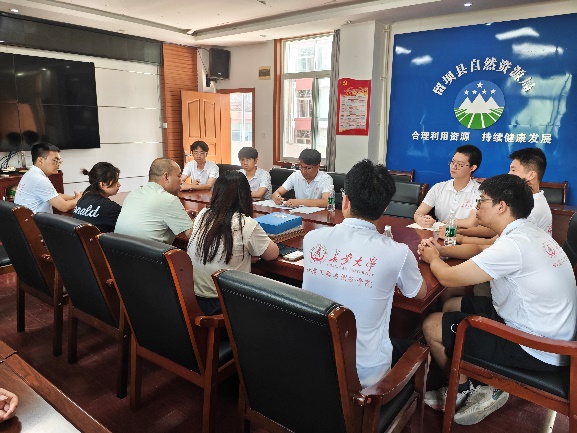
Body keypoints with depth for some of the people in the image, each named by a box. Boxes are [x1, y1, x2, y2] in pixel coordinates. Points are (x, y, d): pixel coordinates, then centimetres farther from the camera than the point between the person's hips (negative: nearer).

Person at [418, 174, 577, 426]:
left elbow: (449, 278, -23)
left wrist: (433, 259, -1)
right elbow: (480, 249, 19)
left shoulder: (513, 245, -28)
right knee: (451, 306, 17)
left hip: (536, 350, -10)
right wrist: (439, 249, 5)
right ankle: (463, 388, 20)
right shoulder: (527, 234, 2)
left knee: (432, 326, -4)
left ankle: (465, 391, 21)